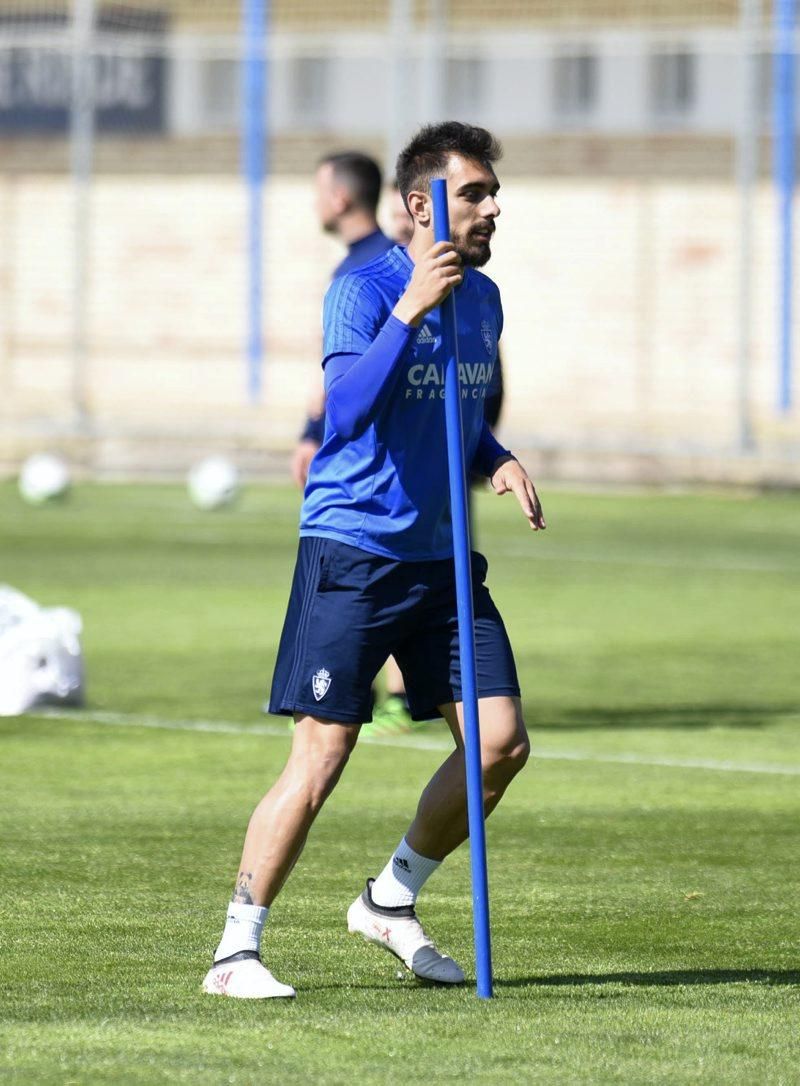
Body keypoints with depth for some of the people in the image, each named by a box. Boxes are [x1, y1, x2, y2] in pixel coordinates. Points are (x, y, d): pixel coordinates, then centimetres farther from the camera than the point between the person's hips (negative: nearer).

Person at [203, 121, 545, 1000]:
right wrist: (410, 309, -32)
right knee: (320, 759, -10)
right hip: (352, 547, -7)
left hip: (443, 557, 7)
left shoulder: (483, 298, 12)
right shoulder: (364, 289, -11)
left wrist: (498, 462, 6)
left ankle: (392, 900, 21)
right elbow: (346, 409, -25)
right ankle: (236, 950, 0)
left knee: (501, 744, 1)